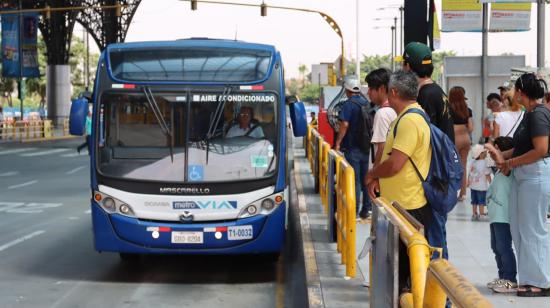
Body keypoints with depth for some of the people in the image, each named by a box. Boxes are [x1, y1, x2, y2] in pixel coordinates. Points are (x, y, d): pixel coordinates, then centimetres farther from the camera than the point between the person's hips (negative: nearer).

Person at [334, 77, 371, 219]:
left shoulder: (348, 104, -12)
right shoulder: (367, 104, 8)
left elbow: (344, 124, -21)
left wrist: (338, 143, -15)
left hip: (352, 148, -6)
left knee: (354, 181, -3)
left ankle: (355, 211, -2)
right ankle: (366, 210, 16)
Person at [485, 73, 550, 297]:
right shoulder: (530, 114, 14)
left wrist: (510, 163, -14)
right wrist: (502, 155, 6)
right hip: (524, 176, 10)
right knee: (519, 227, 12)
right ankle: (529, 278, 19)